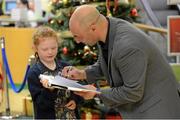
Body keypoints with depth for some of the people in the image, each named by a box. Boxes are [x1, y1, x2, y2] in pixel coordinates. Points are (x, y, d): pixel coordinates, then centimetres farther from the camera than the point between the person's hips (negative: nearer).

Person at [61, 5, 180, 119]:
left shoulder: (127, 45, -34)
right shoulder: (108, 27, -6)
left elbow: (133, 92, -25)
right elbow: (105, 65, 14)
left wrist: (97, 93, -15)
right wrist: (82, 74, -3)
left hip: (156, 108, -9)